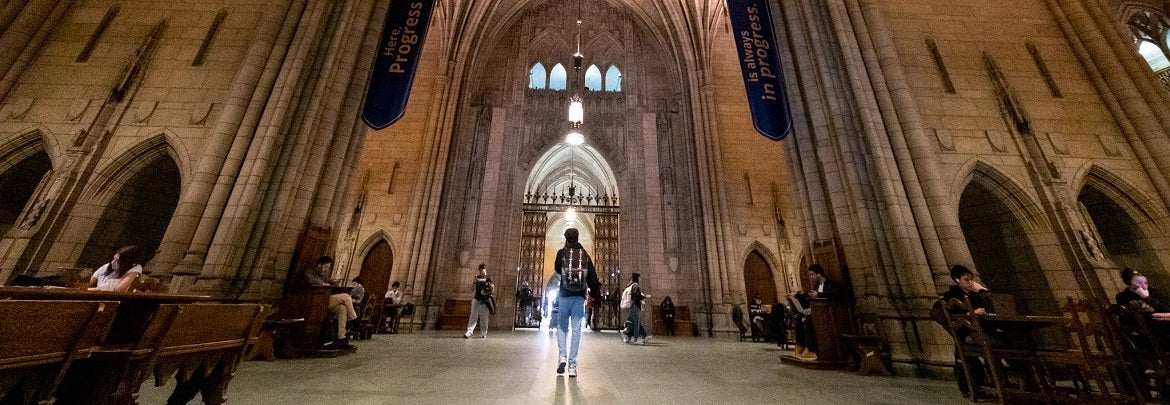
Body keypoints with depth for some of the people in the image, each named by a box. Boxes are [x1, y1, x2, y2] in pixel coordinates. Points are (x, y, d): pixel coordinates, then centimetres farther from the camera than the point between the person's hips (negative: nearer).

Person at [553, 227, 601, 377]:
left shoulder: (562, 253, -1)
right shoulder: (585, 255, 4)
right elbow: (592, 276, 4)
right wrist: (595, 293, 10)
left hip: (564, 295, -1)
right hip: (580, 297, 1)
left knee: (562, 327, 13)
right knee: (576, 329, 5)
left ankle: (562, 356, -2)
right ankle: (572, 364, 5)